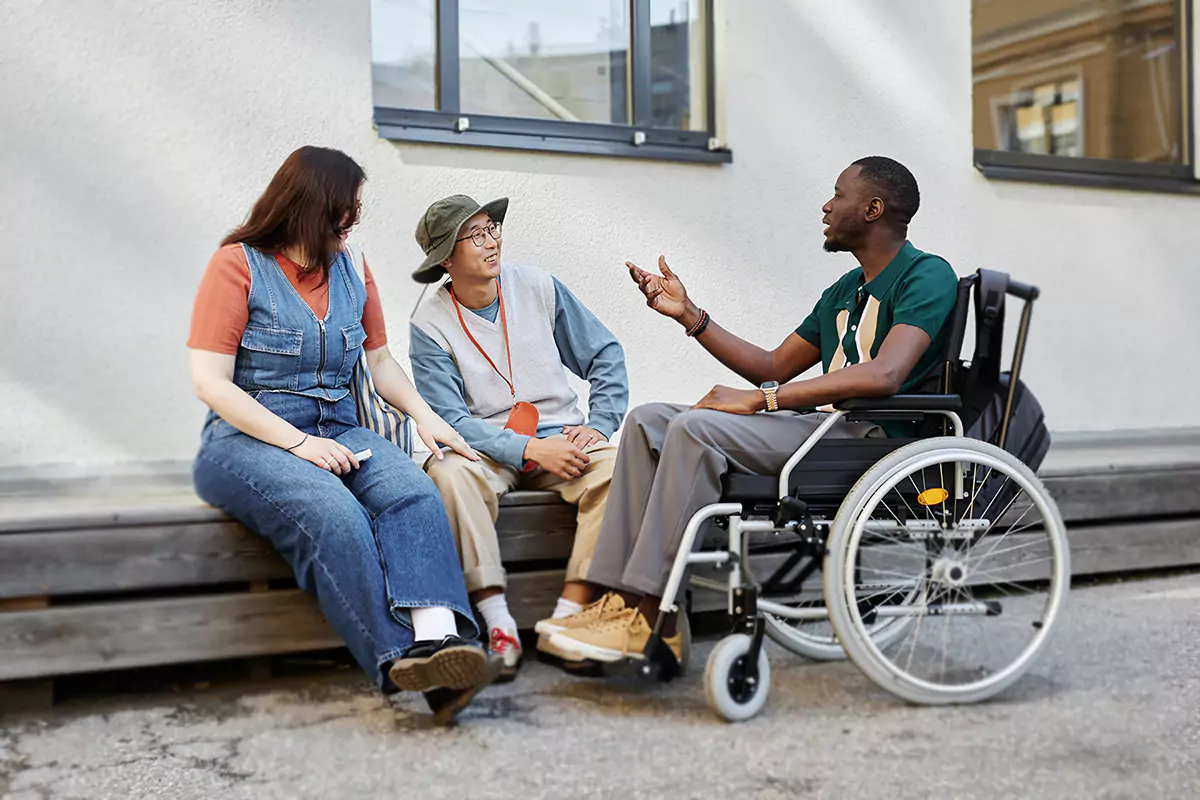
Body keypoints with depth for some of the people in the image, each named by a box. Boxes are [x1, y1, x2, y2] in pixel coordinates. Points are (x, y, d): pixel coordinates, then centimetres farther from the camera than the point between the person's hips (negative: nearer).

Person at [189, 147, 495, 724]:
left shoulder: (351, 269, 18)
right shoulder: (238, 265, 0)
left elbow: (379, 359, 23)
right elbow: (210, 381, -8)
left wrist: (424, 415, 2)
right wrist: (299, 443, -18)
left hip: (337, 432, 5)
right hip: (247, 439, -4)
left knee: (412, 491, -29)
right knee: (332, 513, -36)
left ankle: (437, 635, -49)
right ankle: (400, 660, -39)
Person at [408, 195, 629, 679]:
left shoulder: (538, 287, 7)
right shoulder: (430, 323, -2)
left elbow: (606, 356, 12)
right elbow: (449, 418, -11)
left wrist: (599, 424, -4)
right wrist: (529, 448, -22)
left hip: (560, 438, 2)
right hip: (486, 448, -2)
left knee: (616, 467, -29)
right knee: (450, 471, -35)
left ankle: (565, 619, -29)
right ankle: (496, 620, -32)